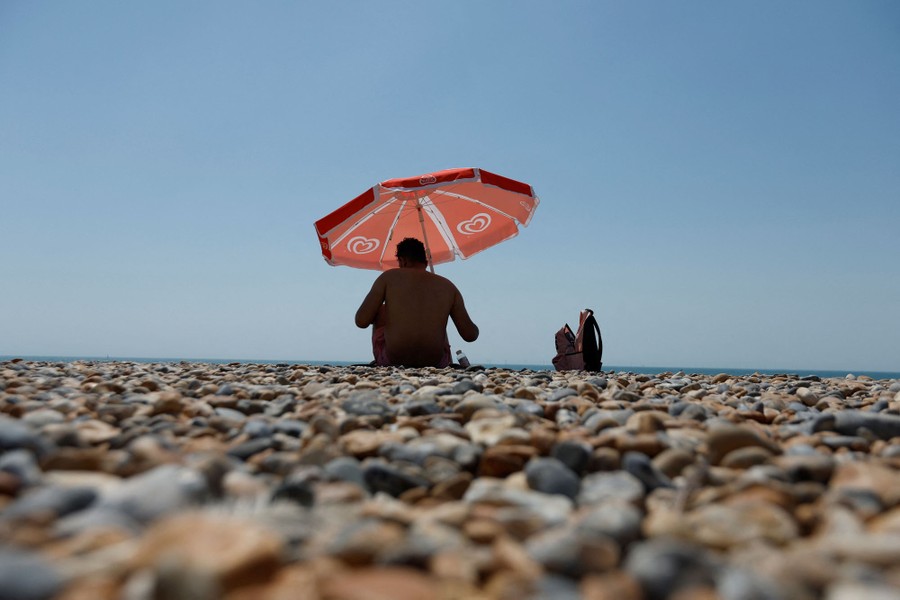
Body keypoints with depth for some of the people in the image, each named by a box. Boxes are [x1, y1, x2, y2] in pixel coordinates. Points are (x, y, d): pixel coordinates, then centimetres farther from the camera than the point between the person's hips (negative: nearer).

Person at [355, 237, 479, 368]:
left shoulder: (389, 277, 2)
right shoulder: (448, 286, 7)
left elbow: (361, 321, -4)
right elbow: (470, 335, 6)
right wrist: (474, 328, 31)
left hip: (392, 361, -2)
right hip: (434, 363, 2)